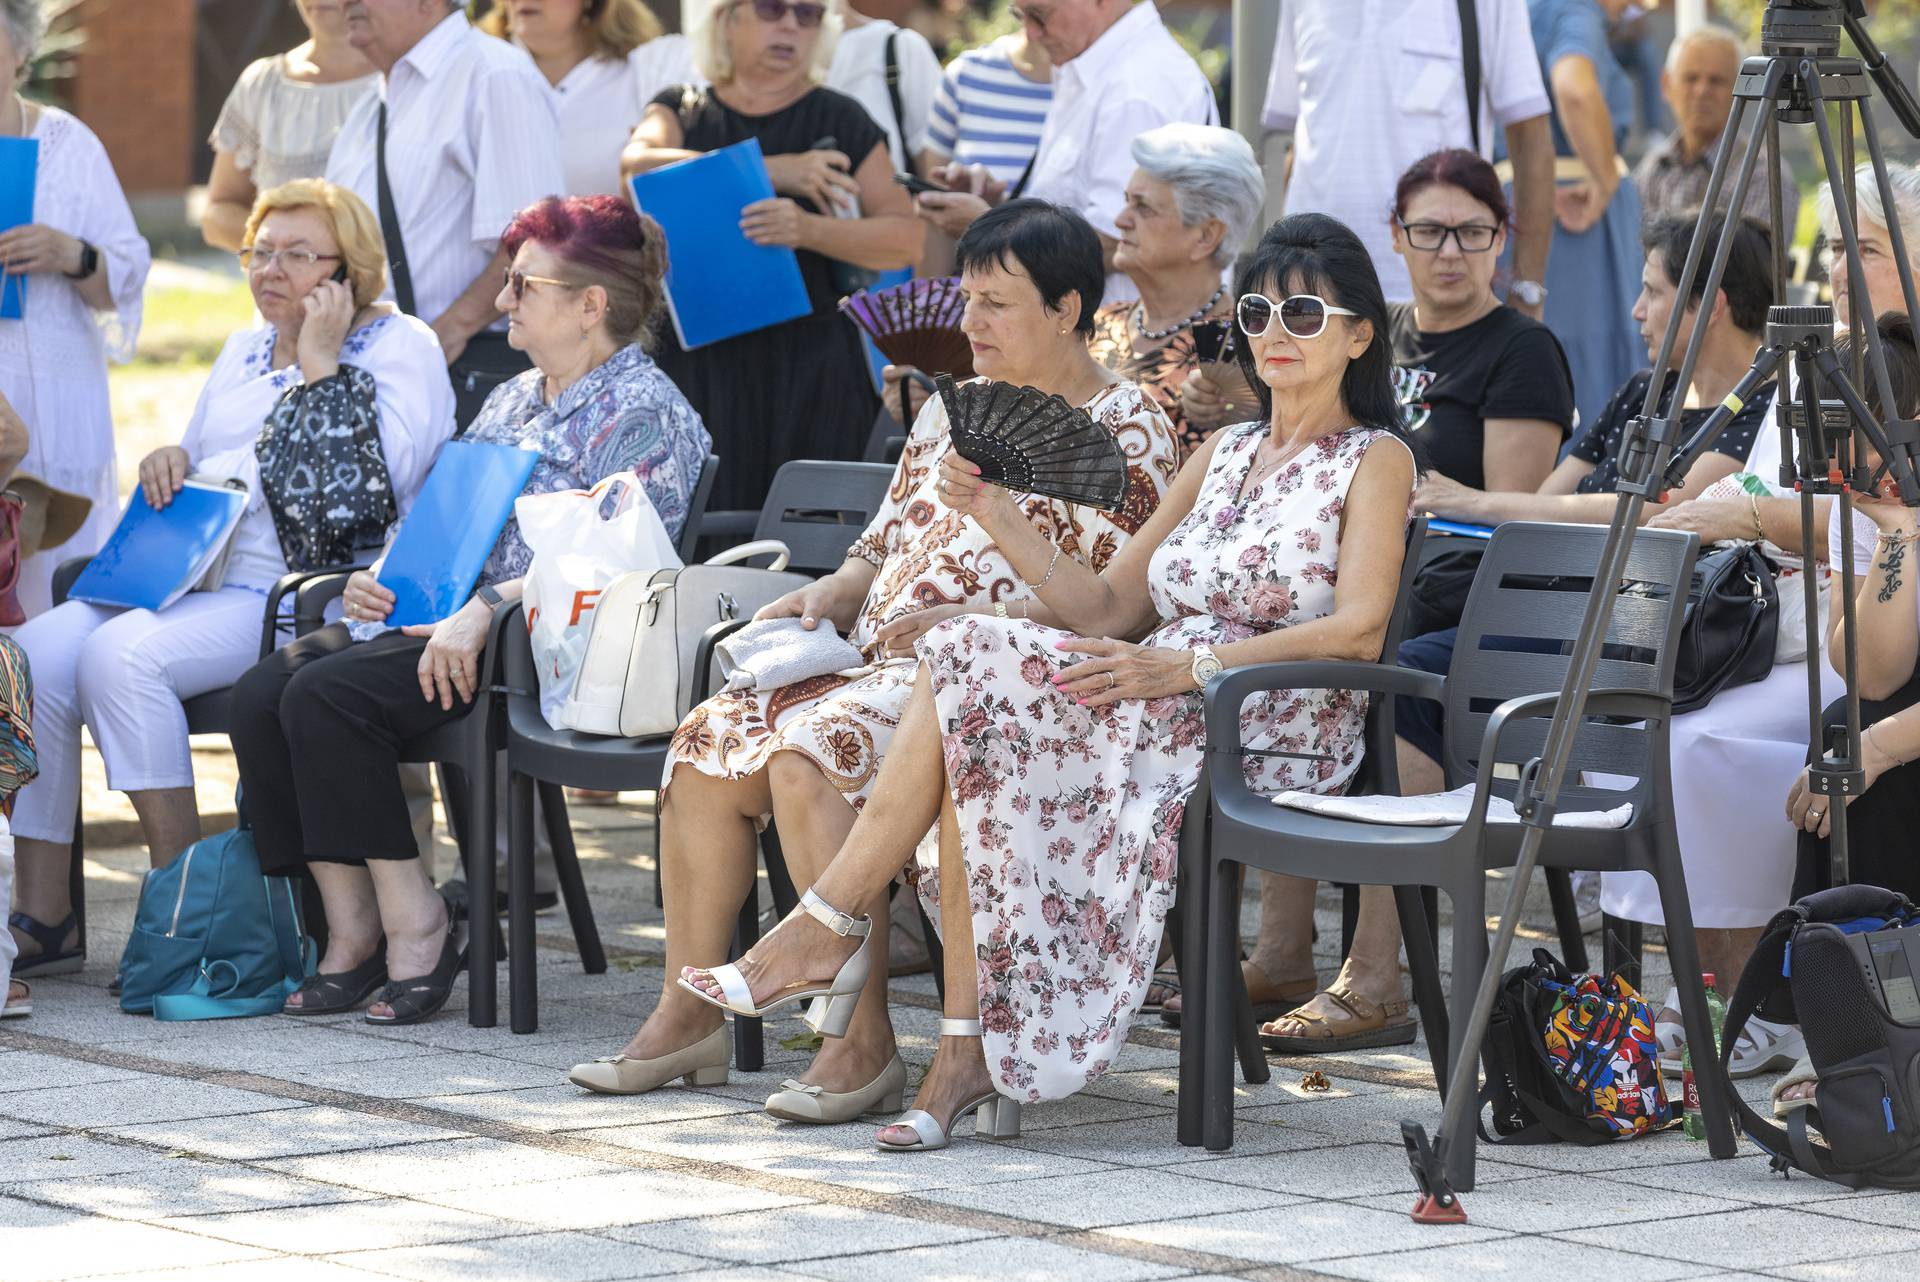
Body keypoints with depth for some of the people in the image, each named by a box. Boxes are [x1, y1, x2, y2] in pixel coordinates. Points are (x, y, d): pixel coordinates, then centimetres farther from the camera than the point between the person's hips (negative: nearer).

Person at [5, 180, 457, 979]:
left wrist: (319, 364, -10)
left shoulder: (401, 348, 2)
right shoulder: (244, 352, 25)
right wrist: (170, 461, 11)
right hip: (189, 578, 8)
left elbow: (373, 480, -14)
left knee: (118, 655, -31)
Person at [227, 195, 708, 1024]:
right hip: (428, 616, 9)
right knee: (263, 691, -15)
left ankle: (414, 923, -20)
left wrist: (485, 609, -26)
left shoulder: (643, 413, -5)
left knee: (326, 694, -27)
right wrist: (379, 580, 6)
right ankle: (350, 928, -15)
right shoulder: (512, 400, 24)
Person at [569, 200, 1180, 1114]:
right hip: (876, 661, 8)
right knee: (707, 738, -12)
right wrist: (830, 596, 4)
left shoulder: (1124, 431, -3)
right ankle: (688, 1016, -8)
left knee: (808, 755, -31)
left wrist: (964, 621, -20)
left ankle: (863, 1044, -28)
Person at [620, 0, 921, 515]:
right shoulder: (682, 111, 14)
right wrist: (773, 171, -15)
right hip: (700, 365, 1)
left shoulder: (840, 120, 9)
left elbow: (905, 240, 1)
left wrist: (809, 230, -19)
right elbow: (637, 165, -9)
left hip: (811, 372, -1)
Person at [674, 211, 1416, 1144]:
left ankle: (824, 928, -15)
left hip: (1280, 727, -7)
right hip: (1166, 711, 7)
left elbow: (1357, 629, -13)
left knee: (971, 664, -22)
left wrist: (1189, 663, -21)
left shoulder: (1375, 459, 3)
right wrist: (1001, 520, 1)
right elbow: (1107, 610, 17)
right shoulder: (1223, 454, 23)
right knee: (981, 749, -25)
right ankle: (972, 1056, -26)